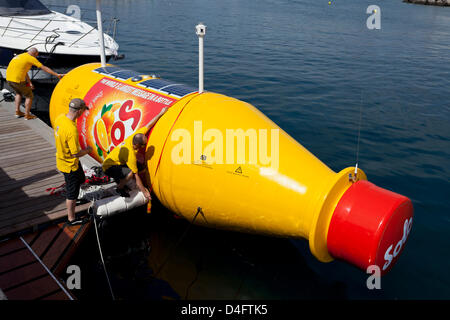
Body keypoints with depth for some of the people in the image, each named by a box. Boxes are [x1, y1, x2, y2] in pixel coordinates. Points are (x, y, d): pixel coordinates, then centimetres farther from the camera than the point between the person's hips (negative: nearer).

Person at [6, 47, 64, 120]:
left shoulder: (19, 56, 22)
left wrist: (30, 83, 34)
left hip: (8, 78, 8)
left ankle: (17, 112, 31)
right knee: (29, 95, 10)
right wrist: (57, 75, 0)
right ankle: (27, 115, 13)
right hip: (17, 80, -8)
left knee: (18, 93, 32)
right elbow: (44, 68, -3)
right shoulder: (30, 58, -3)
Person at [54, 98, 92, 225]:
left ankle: (73, 200, 55)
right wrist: (87, 150, -11)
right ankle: (72, 219, 27)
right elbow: (76, 154, -30)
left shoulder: (60, 117, -9)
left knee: (80, 179, 32)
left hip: (61, 158, 9)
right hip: (70, 165, -9)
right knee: (72, 192, 10)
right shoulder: (72, 130, -36)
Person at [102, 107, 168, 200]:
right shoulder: (130, 154, -35)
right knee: (131, 173, -34)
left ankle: (119, 180, 21)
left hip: (118, 162, 9)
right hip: (109, 167, -9)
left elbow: (148, 126, -5)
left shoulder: (136, 136, -16)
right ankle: (119, 188, -5)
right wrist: (144, 192, -24)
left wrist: (161, 113, -2)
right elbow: (136, 176, -30)